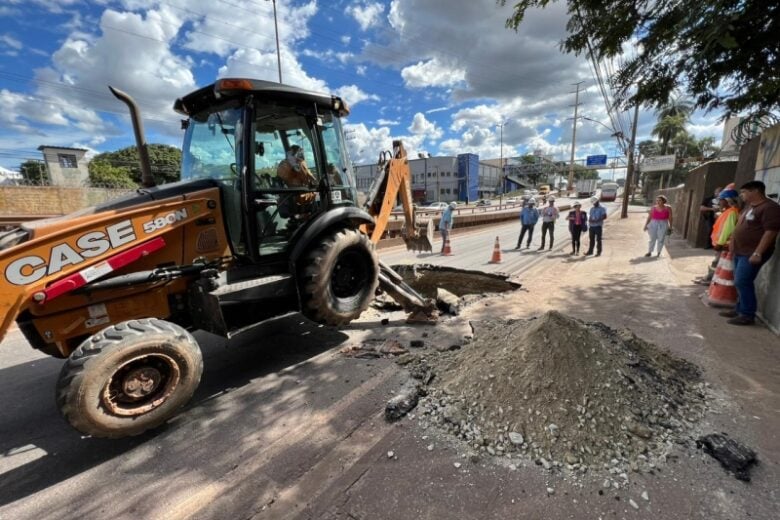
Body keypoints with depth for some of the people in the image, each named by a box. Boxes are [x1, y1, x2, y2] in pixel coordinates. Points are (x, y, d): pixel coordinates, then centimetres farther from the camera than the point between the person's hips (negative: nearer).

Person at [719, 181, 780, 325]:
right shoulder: (749, 206, 15)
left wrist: (758, 253, -24)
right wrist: (732, 240, 18)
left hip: (752, 253, -9)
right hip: (740, 252, 9)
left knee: (742, 282, -9)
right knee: (740, 282, 13)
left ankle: (748, 315, 0)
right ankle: (740, 310, 21)